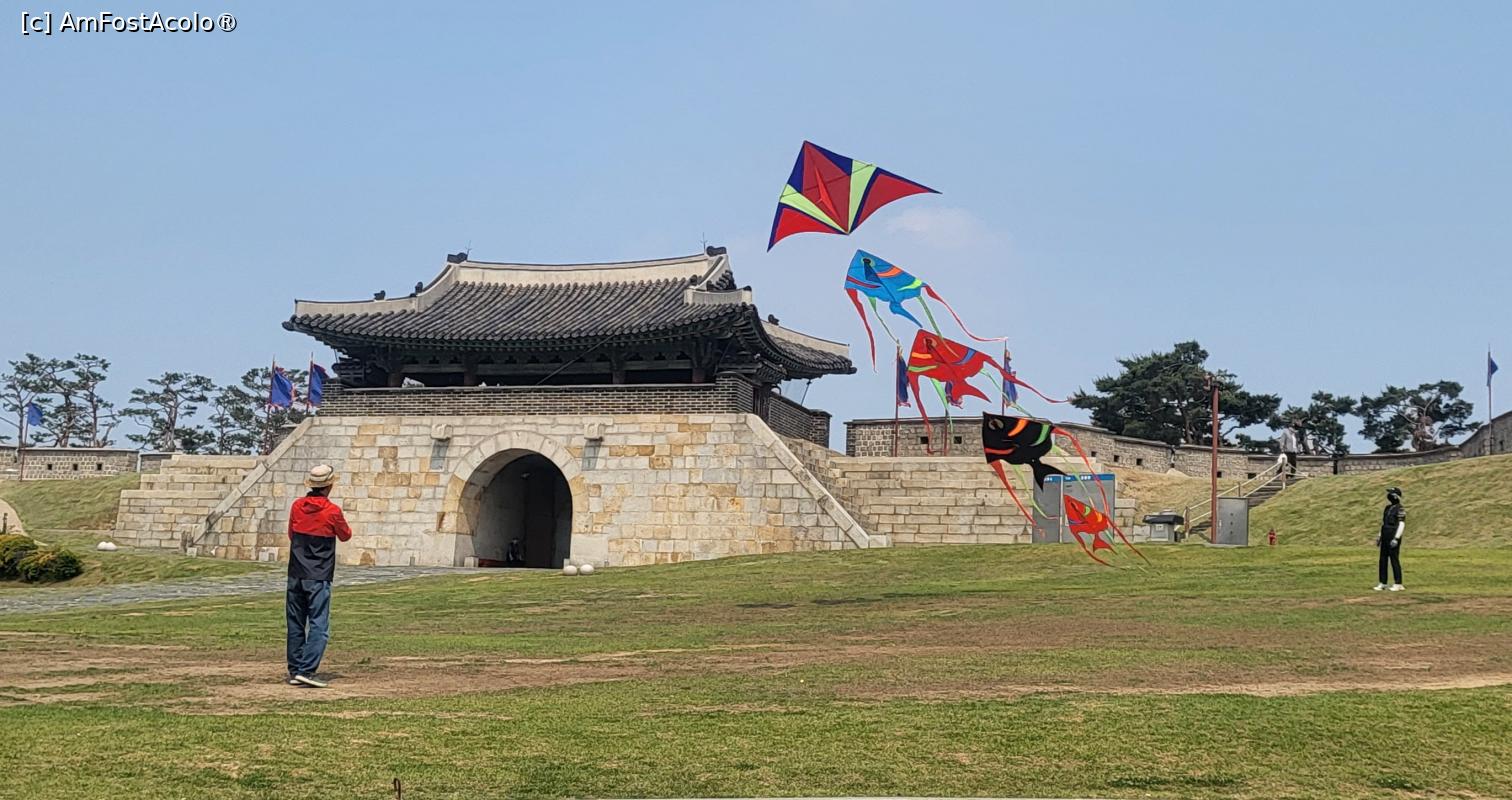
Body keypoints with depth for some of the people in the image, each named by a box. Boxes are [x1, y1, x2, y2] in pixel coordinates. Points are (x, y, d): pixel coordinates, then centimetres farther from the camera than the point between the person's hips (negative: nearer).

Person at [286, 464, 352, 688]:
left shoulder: (297, 506, 3)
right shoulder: (332, 511, -11)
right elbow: (345, 536, 7)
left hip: (296, 575, 5)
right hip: (318, 577, -5)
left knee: (295, 625, 11)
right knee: (319, 625, -5)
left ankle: (295, 671, 13)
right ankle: (307, 670, -16)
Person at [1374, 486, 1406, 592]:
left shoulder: (1399, 509, -12)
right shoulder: (1388, 508, 15)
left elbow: (1401, 524, -17)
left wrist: (1396, 538, -22)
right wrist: (1380, 536, 19)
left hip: (1393, 538, -9)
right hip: (1385, 537, 9)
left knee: (1394, 560, -4)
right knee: (1382, 560, 9)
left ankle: (1398, 584, 3)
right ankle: (1382, 583, 14)